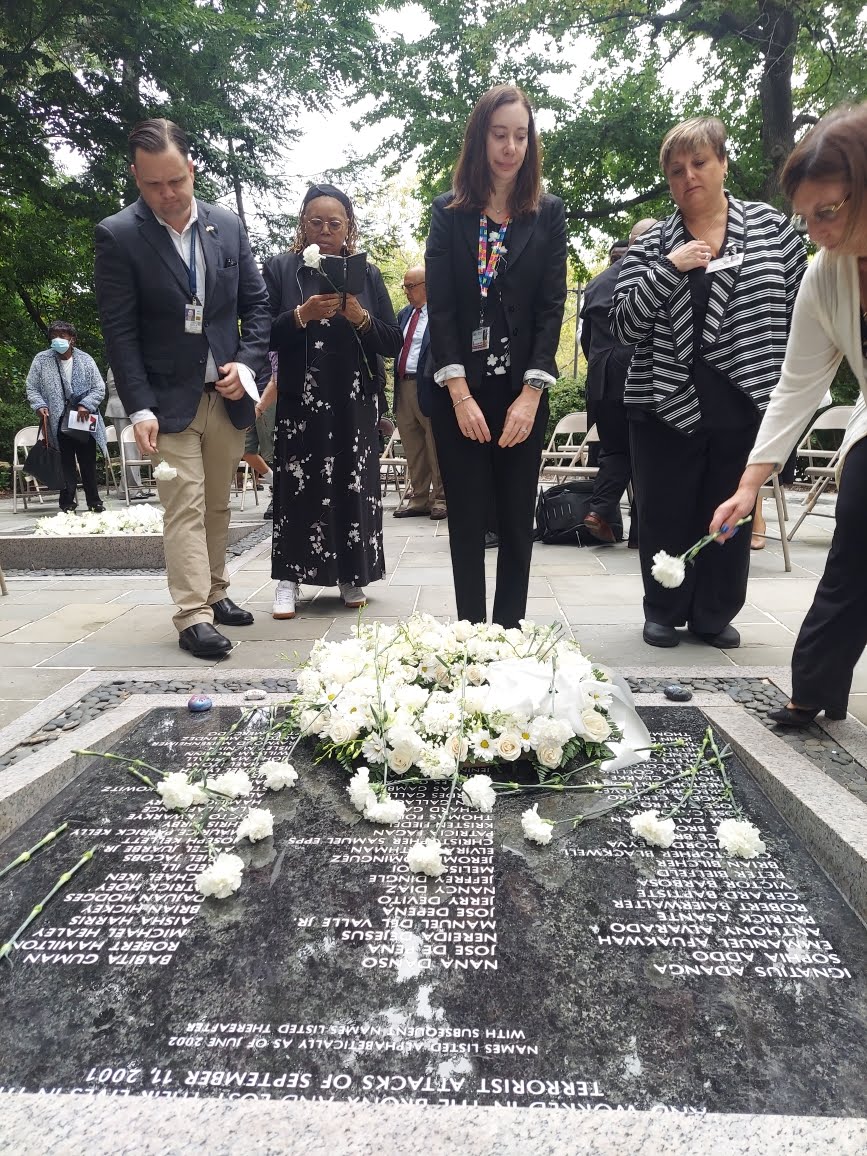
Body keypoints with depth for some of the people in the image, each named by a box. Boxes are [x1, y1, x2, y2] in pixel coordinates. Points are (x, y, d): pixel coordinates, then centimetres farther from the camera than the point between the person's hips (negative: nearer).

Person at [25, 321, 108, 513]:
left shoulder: (85, 359, 1)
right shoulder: (41, 360, 1)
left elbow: (99, 388, 1)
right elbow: (31, 387, 6)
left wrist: (86, 405, -13)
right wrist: (40, 405, -12)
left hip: (84, 419, 1)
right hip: (59, 423, 0)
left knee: (88, 463, 9)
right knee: (65, 464, 5)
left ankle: (94, 501, 19)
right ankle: (67, 502, 12)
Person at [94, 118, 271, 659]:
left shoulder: (229, 225, 6)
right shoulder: (118, 235, -5)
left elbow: (256, 303, 10)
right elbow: (119, 330, -8)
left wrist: (247, 362, -7)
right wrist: (140, 408, -16)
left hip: (228, 395, 4)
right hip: (170, 400, -4)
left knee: (218, 505, 12)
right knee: (185, 508, -7)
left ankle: (215, 593, 26)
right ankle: (193, 618, -3)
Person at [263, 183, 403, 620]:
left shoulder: (367, 274, 10)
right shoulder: (280, 269, 5)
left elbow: (393, 343, 5)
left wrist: (360, 318, -13)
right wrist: (302, 315, -17)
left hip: (354, 404, 2)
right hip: (298, 402, -1)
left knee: (353, 486, 2)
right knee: (296, 487, -3)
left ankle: (351, 577, 14)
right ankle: (288, 580, 5)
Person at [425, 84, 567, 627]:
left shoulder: (548, 212, 8)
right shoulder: (449, 212, 6)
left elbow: (552, 306, 0)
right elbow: (439, 305, -2)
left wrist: (530, 394, -10)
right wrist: (460, 394, -12)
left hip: (523, 392, 1)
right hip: (461, 391, 0)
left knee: (517, 520, 5)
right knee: (468, 520, 4)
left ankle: (509, 631, 15)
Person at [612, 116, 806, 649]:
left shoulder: (772, 226, 6)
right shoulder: (652, 245, 5)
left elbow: (801, 310, 8)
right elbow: (625, 327, -4)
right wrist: (669, 269, -15)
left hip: (745, 406, 1)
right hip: (666, 404, 0)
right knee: (665, 517, 5)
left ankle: (715, 615, 25)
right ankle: (664, 613, 23)